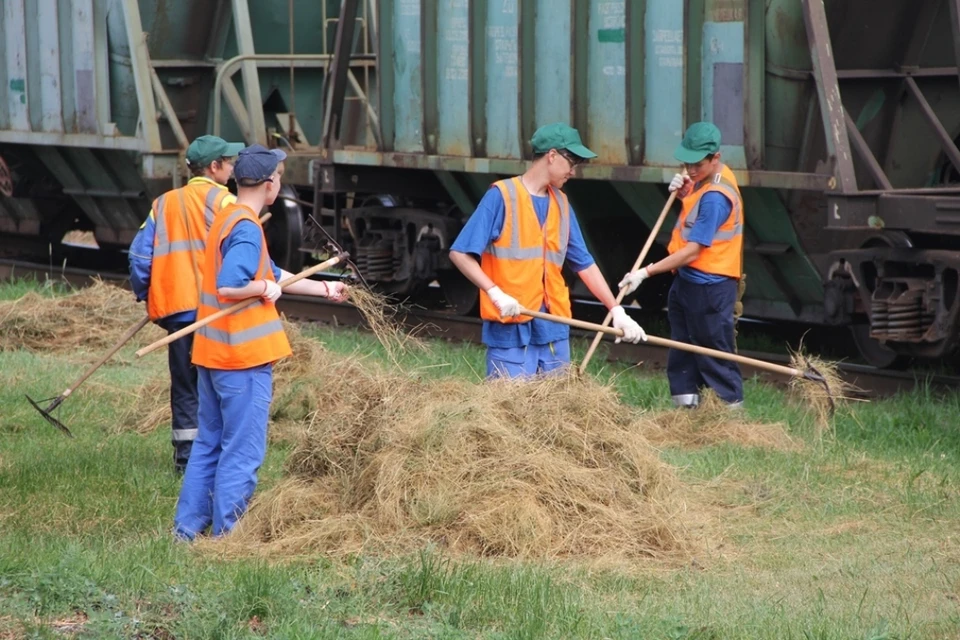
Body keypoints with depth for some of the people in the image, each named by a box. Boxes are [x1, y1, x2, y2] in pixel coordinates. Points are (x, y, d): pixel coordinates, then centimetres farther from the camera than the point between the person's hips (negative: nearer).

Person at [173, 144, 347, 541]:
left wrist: (324, 289, 29)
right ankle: (226, 538, -1)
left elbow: (271, 274, 23)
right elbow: (229, 286, -30)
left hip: (213, 354, 10)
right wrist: (266, 289, -13)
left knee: (209, 445, 16)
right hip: (243, 358, -10)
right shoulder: (247, 229, -17)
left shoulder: (225, 220, 14)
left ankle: (187, 531, 20)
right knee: (242, 454, -3)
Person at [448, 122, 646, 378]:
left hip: (554, 327, 6)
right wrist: (495, 293, -22)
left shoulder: (561, 204, 11)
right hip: (510, 328, -6)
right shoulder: (502, 195, -8)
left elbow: (585, 264, 14)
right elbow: (460, 253, -11)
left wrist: (617, 310, 8)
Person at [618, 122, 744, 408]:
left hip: (709, 288, -10)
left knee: (714, 352, -3)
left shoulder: (715, 197, -25)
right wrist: (686, 193, 2)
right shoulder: (706, 180, 4)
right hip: (688, 280, 10)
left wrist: (645, 272, -25)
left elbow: (692, 252, -26)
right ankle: (687, 404, 23)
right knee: (683, 352, 15)